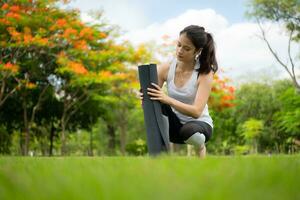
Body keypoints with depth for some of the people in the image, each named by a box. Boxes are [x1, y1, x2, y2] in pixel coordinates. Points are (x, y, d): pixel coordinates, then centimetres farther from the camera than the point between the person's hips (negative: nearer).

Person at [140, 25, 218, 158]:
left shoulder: (205, 73, -19)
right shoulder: (166, 69, -11)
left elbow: (196, 111, -30)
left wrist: (168, 99, -44)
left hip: (199, 124, -2)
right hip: (174, 125, 2)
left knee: (190, 131, -38)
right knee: (156, 103, -27)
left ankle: (200, 146, -1)